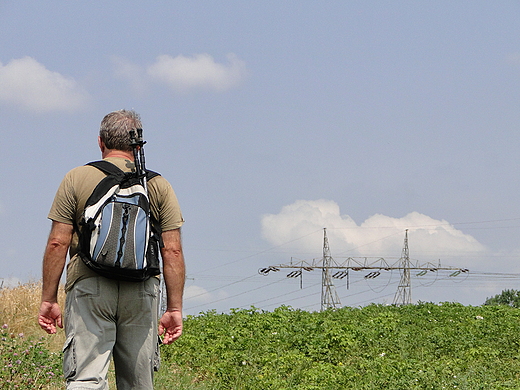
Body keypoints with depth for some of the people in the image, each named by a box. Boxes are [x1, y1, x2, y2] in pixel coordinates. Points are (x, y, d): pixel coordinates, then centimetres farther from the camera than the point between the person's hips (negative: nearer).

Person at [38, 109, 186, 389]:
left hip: (89, 285, -2)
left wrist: (48, 299, 6)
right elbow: (172, 251, 5)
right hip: (141, 290, 2)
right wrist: (175, 308, 7)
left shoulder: (76, 179, 7)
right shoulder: (158, 185, 10)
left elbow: (57, 243, 1)